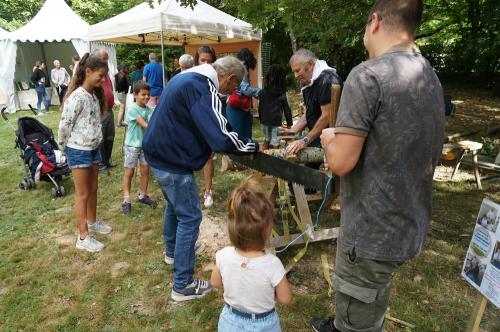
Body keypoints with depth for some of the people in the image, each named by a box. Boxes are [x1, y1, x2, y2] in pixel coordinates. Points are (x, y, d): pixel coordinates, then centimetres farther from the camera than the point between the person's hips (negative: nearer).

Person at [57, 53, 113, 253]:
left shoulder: (94, 95, 8)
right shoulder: (77, 97, -20)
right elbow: (64, 124, -16)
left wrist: (94, 145, 14)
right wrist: (64, 147, -3)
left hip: (93, 148, 8)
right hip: (78, 150, -8)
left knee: (93, 189, 18)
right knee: (82, 193, 1)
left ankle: (92, 222, 38)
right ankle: (83, 237, 12)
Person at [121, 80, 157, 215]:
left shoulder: (149, 110, 3)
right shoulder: (132, 109, -15)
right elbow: (144, 125, -23)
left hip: (145, 144, 6)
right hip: (132, 145, -5)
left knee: (145, 170, 11)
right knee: (129, 172, 3)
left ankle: (143, 195, 27)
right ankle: (126, 200, 10)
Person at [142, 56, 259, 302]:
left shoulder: (188, 78, 10)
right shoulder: (203, 89, -22)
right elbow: (221, 139, -31)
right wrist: (252, 146, -13)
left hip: (158, 152, 10)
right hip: (173, 161, -10)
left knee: (174, 204, 28)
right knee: (190, 218, 0)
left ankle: (172, 251, 50)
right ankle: (183, 286, 11)